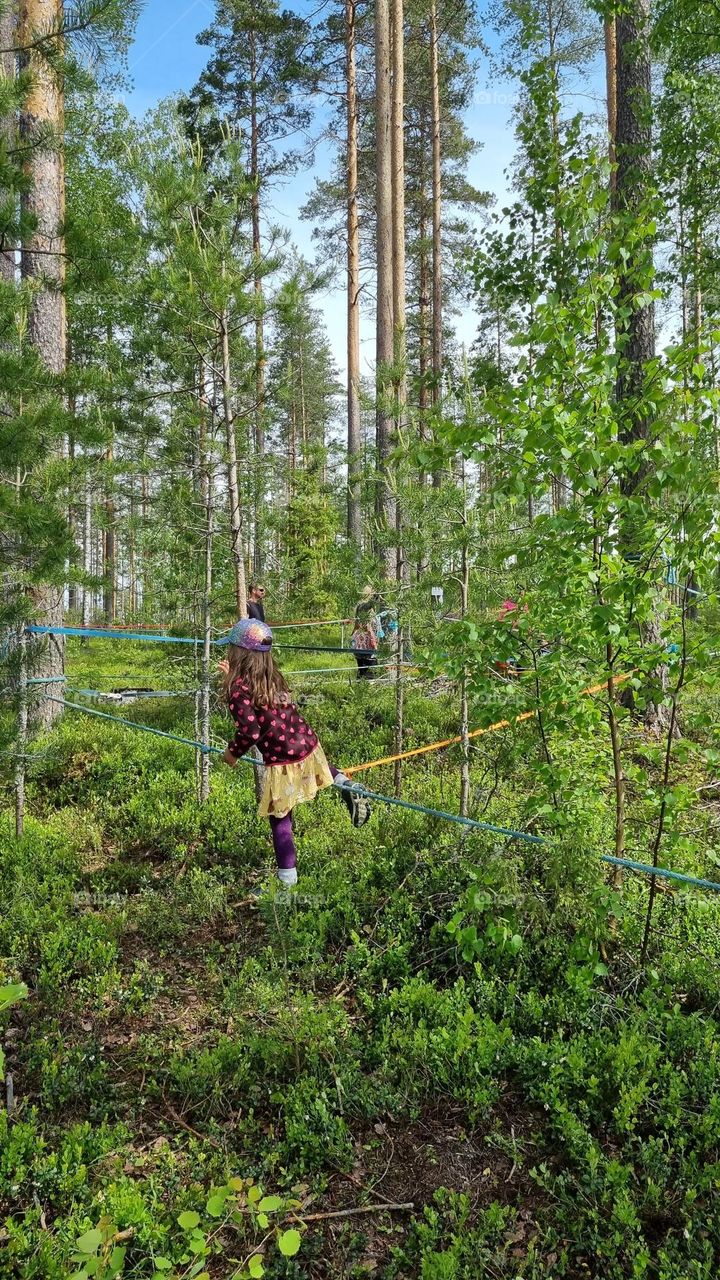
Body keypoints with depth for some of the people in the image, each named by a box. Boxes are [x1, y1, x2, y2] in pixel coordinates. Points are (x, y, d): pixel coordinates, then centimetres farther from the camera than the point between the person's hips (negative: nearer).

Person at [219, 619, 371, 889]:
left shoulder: (238, 688, -14)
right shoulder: (271, 675, 7)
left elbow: (250, 732, -22)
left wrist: (233, 752, -4)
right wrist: (233, 677, 23)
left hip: (282, 761, -7)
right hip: (308, 745, 7)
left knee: (279, 819, 10)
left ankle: (287, 876, 18)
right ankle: (344, 784, 13)